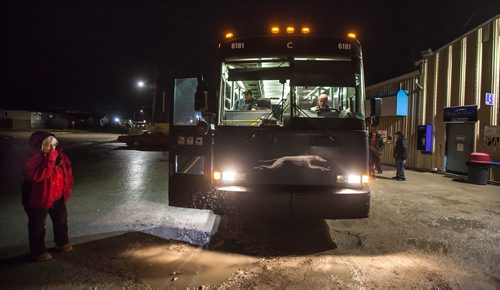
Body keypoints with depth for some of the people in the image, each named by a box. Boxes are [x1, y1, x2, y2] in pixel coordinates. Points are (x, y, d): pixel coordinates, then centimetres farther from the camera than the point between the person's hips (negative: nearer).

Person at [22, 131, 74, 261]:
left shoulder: (60, 155, -3)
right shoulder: (32, 160, -22)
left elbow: (68, 170, 9)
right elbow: (39, 176, -37)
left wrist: (68, 187, 8)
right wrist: (50, 160, -38)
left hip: (58, 198, 7)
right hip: (39, 198, -6)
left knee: (61, 221, 21)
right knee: (38, 226, 8)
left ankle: (62, 242, 42)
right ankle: (38, 251, 24)